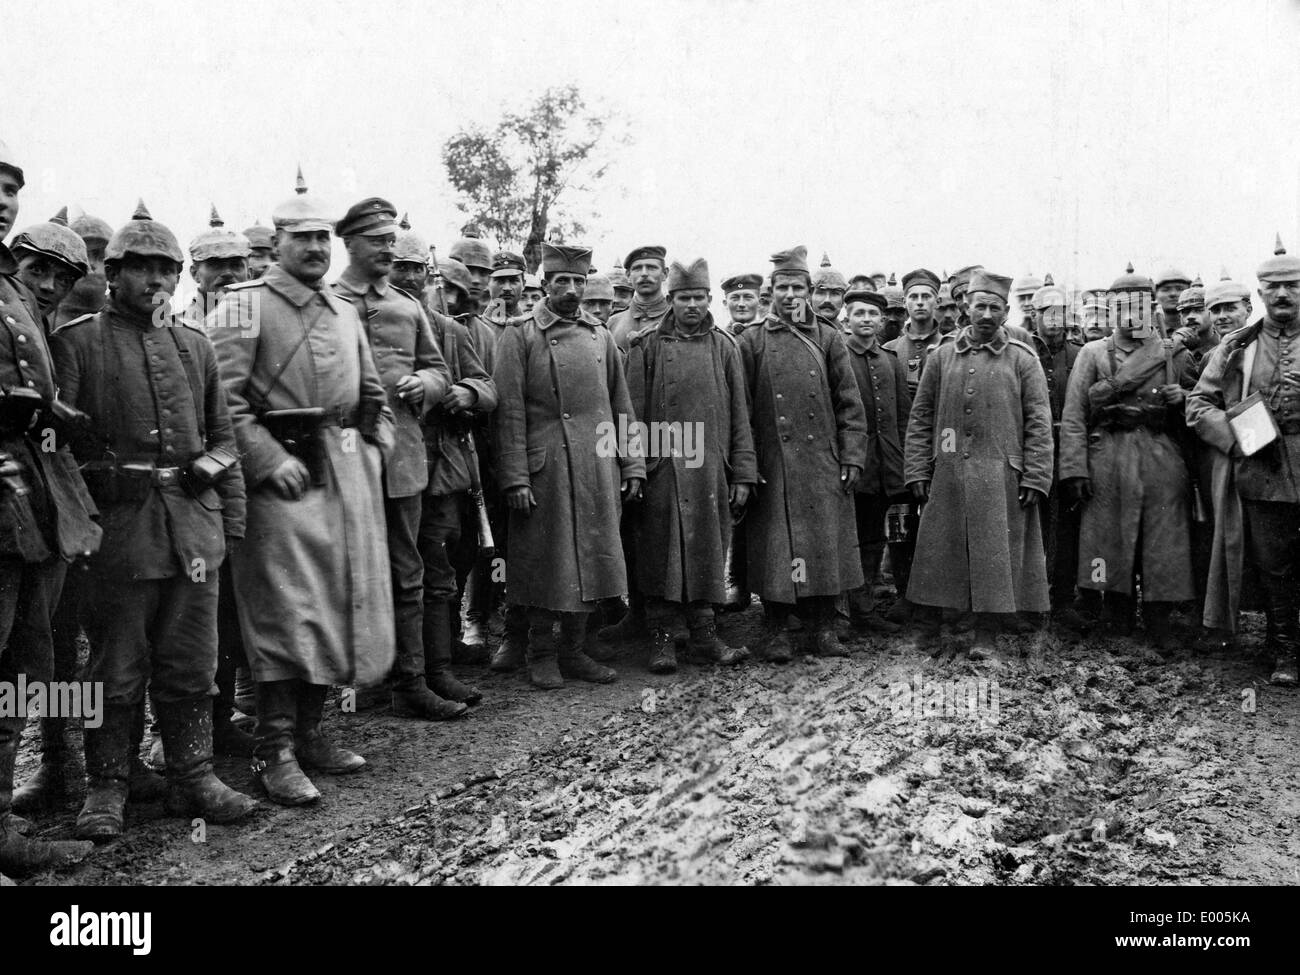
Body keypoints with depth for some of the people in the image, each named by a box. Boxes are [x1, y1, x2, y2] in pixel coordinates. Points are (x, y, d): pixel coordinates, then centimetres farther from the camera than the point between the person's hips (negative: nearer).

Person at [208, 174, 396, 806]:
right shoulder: (244, 306, -3)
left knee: (345, 602, 9)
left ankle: (309, 730, 23)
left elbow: (373, 392, 27)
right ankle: (275, 752, 2)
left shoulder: (345, 313, 19)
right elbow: (223, 398, -12)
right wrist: (271, 461, -18)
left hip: (350, 473, 7)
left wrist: (376, 444, 12)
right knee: (286, 608, -7)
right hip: (283, 471, -7)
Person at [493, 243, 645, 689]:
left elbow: (621, 407, 14)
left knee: (591, 560, 8)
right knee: (546, 564, 2)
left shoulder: (601, 335, 13)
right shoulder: (520, 336, -1)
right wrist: (515, 478, -12)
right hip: (546, 469, -4)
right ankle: (541, 656, 17)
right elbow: (510, 413, -6)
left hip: (598, 469, 4)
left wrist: (632, 465, 8)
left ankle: (573, 651, 21)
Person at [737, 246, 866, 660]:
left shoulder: (829, 338, 8)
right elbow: (740, 408, 2)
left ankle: (824, 627, 16)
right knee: (774, 548, 2)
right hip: (772, 466, -1)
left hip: (824, 464, 2)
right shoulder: (751, 341, 4)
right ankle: (776, 631, 13)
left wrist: (852, 457, 0)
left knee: (826, 545, 4)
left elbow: (850, 404, 7)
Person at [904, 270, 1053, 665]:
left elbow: (1039, 423, 1)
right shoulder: (942, 356, 9)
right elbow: (920, 418, 9)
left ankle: (985, 641, 12)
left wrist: (1035, 479, -6)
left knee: (995, 559, 2)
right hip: (946, 475, 1)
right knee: (936, 556, 5)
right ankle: (929, 632, 21)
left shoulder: (1023, 359, 5)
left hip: (1001, 478, -1)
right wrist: (917, 471, 2)